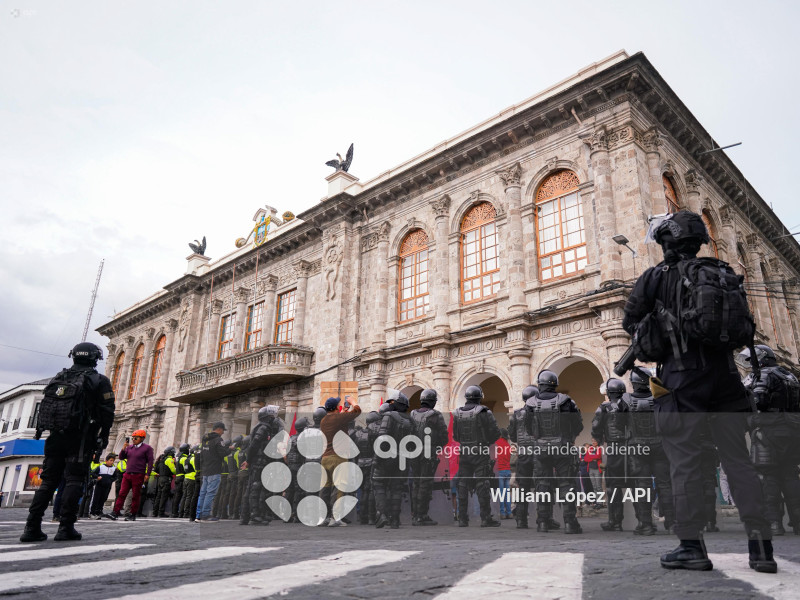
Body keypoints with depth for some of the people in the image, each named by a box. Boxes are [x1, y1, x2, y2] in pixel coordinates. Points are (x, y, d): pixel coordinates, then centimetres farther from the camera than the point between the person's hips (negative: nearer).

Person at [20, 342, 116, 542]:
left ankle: (32, 527, 5)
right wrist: (104, 435, 5)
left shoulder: (59, 378, 16)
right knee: (74, 479, -3)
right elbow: (107, 412, -6)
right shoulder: (99, 380, -1)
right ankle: (66, 527, -7)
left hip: (56, 436, 5)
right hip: (80, 437, -5)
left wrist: (43, 430, 22)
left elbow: (44, 407, 16)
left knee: (48, 480, 9)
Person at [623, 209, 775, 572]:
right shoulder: (726, 275, 13)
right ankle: (761, 546, 12)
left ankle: (692, 545, 2)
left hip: (683, 379, -5)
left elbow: (630, 322, 5)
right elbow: (746, 328, 17)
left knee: (685, 461, -1)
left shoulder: (656, 277, -2)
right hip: (725, 377, 5)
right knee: (738, 460, 9)